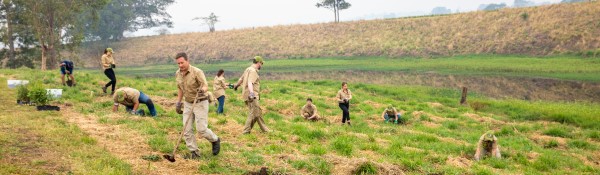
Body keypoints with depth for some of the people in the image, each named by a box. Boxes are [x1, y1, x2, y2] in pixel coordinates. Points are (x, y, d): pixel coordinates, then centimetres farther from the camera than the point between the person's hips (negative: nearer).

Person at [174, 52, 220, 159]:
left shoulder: (197, 72, -19)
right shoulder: (178, 74, 2)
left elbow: (205, 86, -28)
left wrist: (202, 90, -51)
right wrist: (178, 103, 13)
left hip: (200, 103, -6)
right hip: (188, 104, 6)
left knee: (201, 129, -9)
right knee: (187, 130, 0)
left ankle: (215, 140, 20)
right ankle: (194, 152, 11)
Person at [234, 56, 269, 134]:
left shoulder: (248, 69, 18)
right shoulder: (253, 71, -13)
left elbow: (241, 79, 34)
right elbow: (250, 83, -29)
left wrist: (236, 85, 53)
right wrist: (251, 93, -44)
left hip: (251, 96, 10)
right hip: (252, 96, -10)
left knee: (258, 112, 12)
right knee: (254, 113, -9)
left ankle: (265, 130, 16)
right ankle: (246, 131, -7)